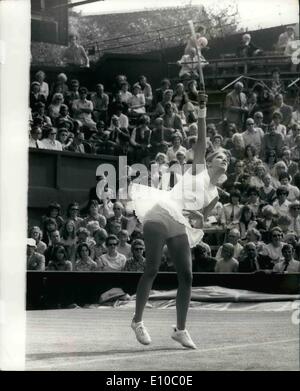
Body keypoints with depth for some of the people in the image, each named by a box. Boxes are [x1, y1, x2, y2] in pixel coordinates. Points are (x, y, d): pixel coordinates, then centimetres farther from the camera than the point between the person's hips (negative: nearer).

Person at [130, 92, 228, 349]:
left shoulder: (214, 195, 18)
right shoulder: (199, 169, 7)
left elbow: (200, 222, 17)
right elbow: (202, 143, -4)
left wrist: (197, 219, -7)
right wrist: (202, 111, -11)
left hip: (180, 229, 6)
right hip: (159, 218, -6)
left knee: (187, 276, -5)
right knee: (152, 270, -12)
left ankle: (181, 330, 3)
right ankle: (137, 321, 1)